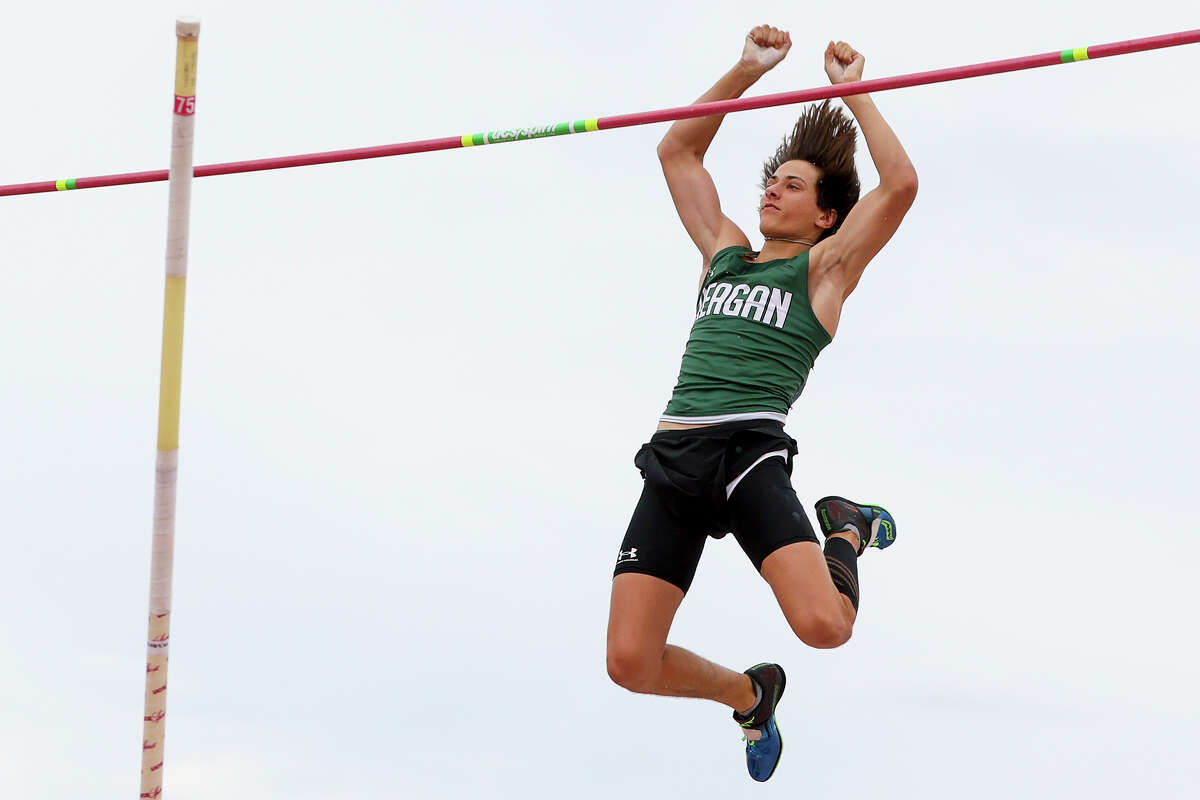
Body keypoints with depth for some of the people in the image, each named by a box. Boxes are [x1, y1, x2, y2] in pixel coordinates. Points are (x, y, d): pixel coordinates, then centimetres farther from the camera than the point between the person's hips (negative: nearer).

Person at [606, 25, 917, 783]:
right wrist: (747, 72, 23)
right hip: (673, 459, 5)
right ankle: (749, 693, 24)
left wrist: (853, 91, 7)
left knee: (823, 625, -27)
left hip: (750, 451, -5)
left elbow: (901, 184, -2)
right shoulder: (724, 252, 24)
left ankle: (846, 533, 12)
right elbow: (678, 151, 30)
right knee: (631, 663, -9)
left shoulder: (825, 265, 11)